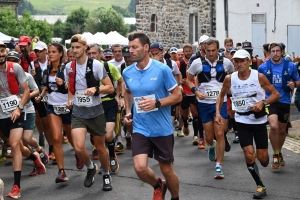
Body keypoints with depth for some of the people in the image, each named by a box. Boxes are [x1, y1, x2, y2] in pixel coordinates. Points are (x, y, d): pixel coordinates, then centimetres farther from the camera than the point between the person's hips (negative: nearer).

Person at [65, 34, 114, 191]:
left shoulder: (96, 65, -12)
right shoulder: (69, 66, 2)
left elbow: (110, 88, -11)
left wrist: (95, 89, -28)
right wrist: (70, 100, 1)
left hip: (95, 112, -2)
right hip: (78, 113, 2)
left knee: (100, 147, 10)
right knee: (78, 148, -15)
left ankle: (106, 175, 35)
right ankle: (91, 168, 16)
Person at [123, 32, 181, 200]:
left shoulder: (162, 69, -13)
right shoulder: (127, 73, 0)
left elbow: (178, 96, -8)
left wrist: (156, 103, -22)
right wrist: (128, 112, 6)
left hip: (162, 129, -3)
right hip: (140, 128, 3)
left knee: (167, 170, 7)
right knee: (140, 167, -13)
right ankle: (158, 186, 21)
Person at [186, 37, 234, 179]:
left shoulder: (226, 62, -1)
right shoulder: (198, 63, -5)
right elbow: (189, 80, 5)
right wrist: (196, 92, -11)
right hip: (204, 103, 1)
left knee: (220, 134, -10)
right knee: (209, 136, 9)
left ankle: (219, 166, -4)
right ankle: (211, 146, 47)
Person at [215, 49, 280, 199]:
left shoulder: (259, 77, -12)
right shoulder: (229, 79, -6)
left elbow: (276, 94, -7)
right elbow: (221, 95, 11)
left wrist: (263, 103, -23)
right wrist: (217, 113, 0)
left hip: (259, 120, -1)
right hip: (242, 121, 1)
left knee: (262, 158, 2)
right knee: (249, 155, -9)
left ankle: (265, 159, 42)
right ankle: (260, 186, 9)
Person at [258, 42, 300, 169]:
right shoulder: (263, 67, -4)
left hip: (284, 101, 2)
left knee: (282, 130, 15)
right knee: (273, 126, -23)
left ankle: (279, 152, 41)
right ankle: (275, 155, -5)